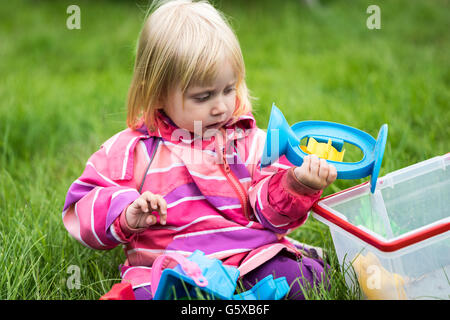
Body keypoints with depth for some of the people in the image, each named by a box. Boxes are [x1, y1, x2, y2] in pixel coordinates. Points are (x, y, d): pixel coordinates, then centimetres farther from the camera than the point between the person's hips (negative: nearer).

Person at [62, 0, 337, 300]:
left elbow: (271, 207, 5)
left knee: (303, 278, -25)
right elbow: (81, 209, 8)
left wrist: (296, 185, -16)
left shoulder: (250, 141, 11)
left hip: (250, 258, 1)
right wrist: (124, 214, -12)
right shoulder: (132, 149, 5)